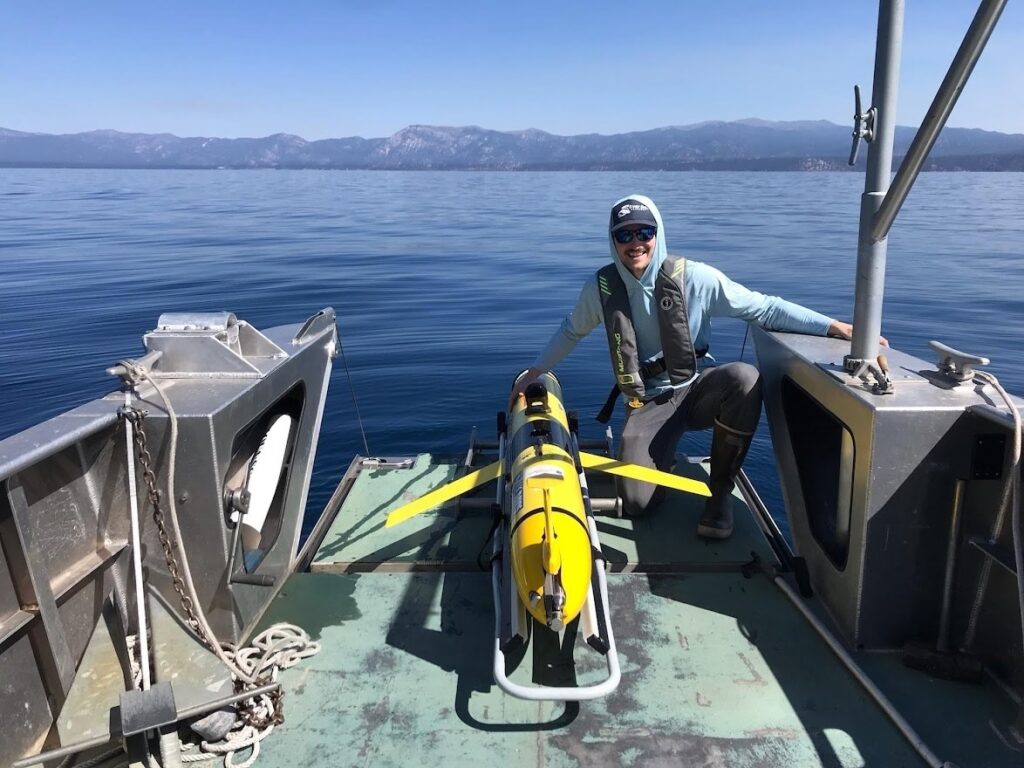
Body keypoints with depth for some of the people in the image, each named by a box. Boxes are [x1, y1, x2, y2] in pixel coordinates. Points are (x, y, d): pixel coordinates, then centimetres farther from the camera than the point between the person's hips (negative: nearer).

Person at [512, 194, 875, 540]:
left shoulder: (692, 277, -13)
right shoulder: (601, 286, -5)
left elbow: (764, 307, -11)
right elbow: (571, 330, 15)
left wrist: (833, 326, -20)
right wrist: (534, 371, 18)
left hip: (695, 389, 0)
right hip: (647, 402, 1)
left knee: (745, 378, -36)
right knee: (637, 501, -19)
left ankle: (720, 491, -14)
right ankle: (661, 454, 21)